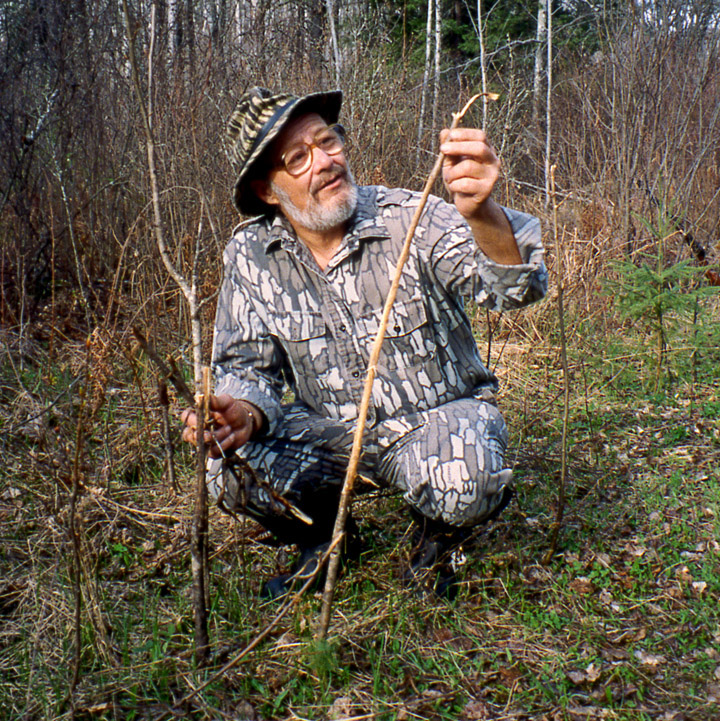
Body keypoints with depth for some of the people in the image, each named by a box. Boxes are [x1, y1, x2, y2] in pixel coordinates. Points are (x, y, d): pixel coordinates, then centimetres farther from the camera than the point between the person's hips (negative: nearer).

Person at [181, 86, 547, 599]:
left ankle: (435, 540, 6)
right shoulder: (250, 255, -7)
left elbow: (516, 286, -30)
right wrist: (246, 413, -29)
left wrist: (479, 212, -53)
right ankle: (323, 538, 13)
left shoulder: (410, 220, -17)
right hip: (329, 431, 3)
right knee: (234, 473, -22)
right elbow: (247, 365, -4)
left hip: (438, 416, -2)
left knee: (462, 482, -35)